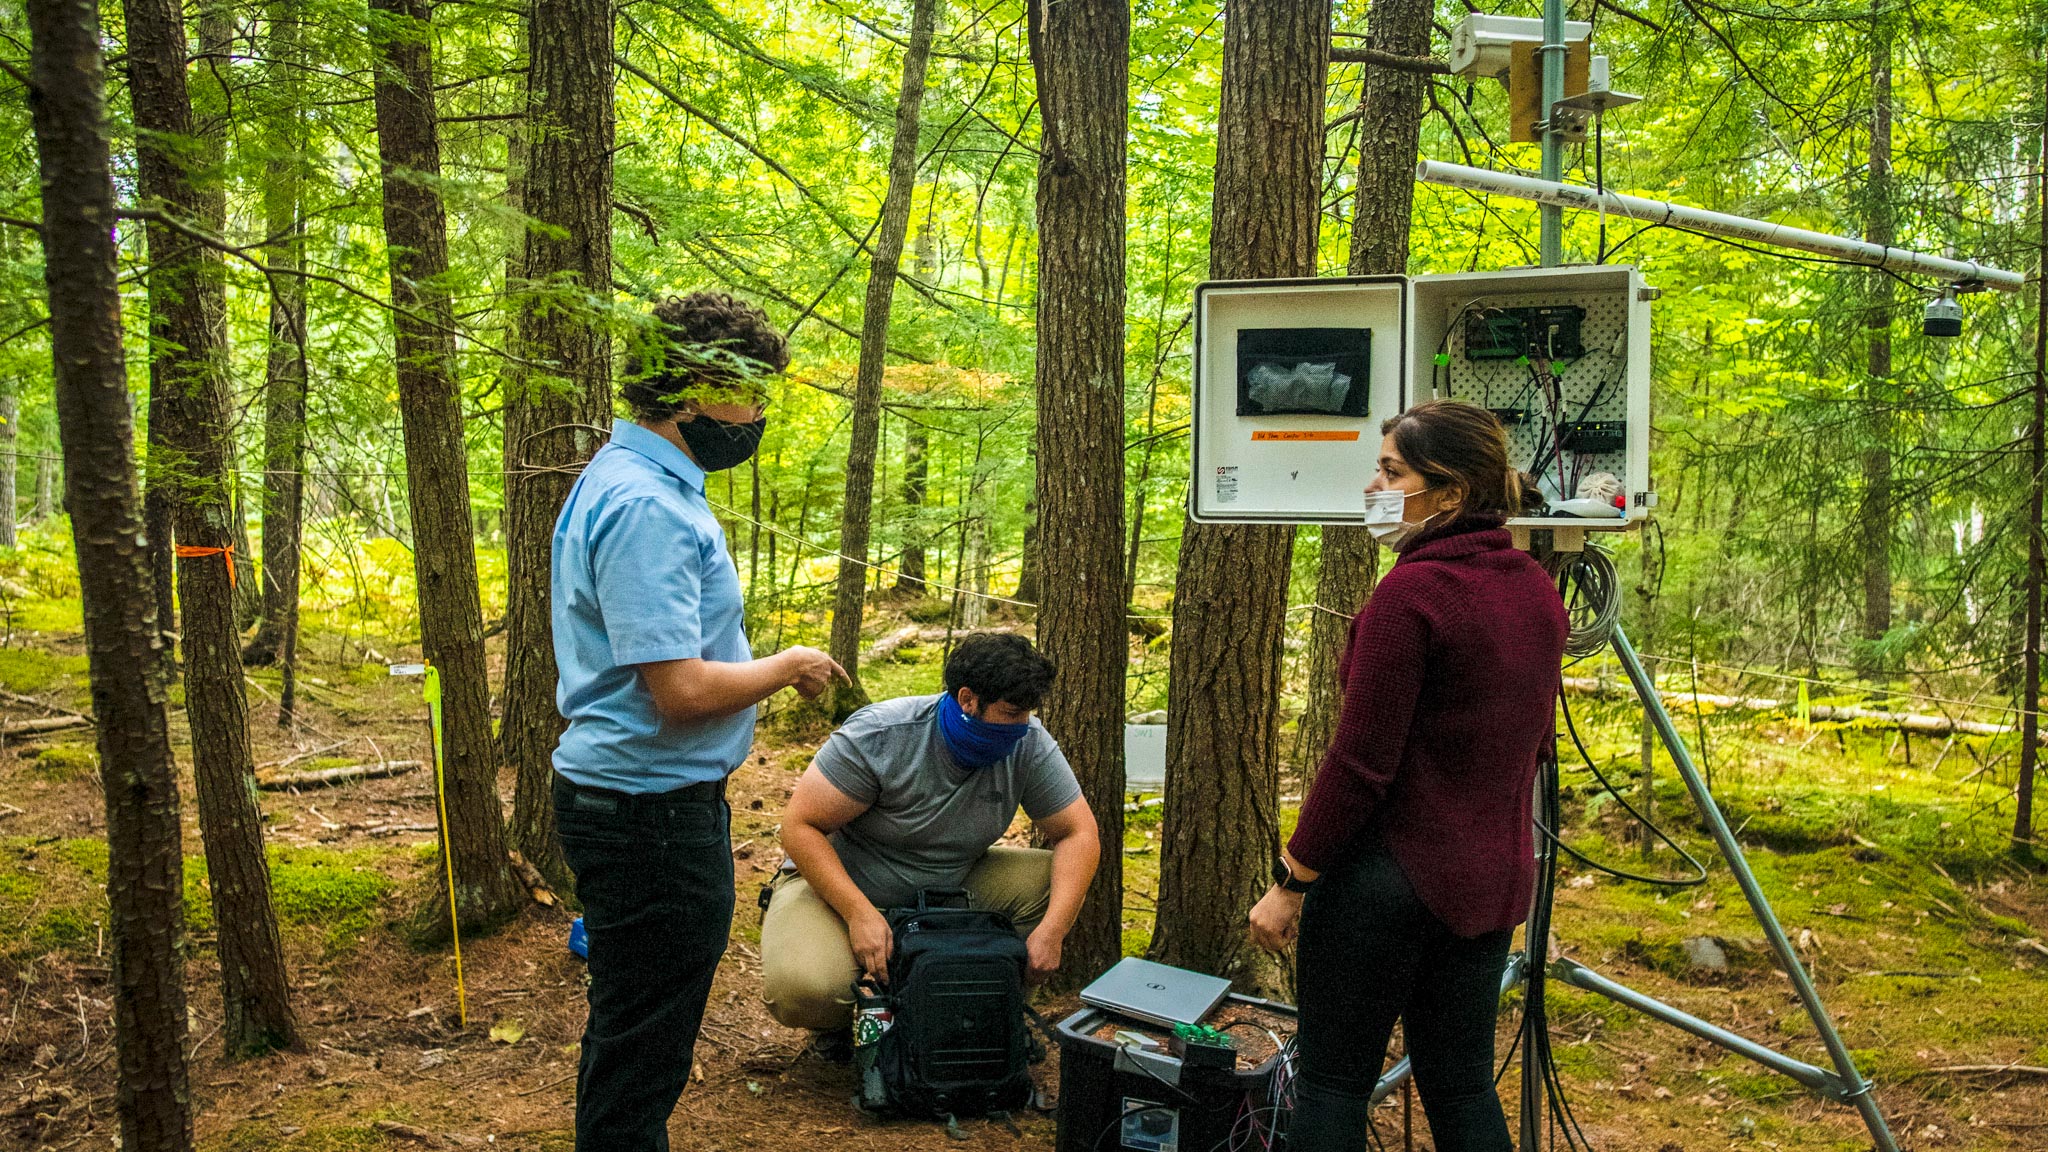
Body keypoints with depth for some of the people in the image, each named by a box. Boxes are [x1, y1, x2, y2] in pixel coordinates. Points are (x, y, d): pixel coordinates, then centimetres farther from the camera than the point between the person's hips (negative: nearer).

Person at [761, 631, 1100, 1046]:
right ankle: (840, 1021, 5)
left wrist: (1051, 931, -26)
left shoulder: (1028, 744, -15)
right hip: (837, 883, -4)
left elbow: (1080, 834, -11)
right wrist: (860, 915, -34)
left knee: (1052, 880, -17)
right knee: (800, 990, -33)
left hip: (947, 887, 4)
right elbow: (800, 826, -23)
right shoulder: (881, 735, -26)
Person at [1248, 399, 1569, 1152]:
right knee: (1462, 1084, 17)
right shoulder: (1537, 590, 5)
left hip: (1390, 876, -7)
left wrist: (1290, 880, -11)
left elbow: (1361, 763, -19)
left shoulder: (1411, 592, -19)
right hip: (1493, 877, 8)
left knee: (1333, 1080, 7)